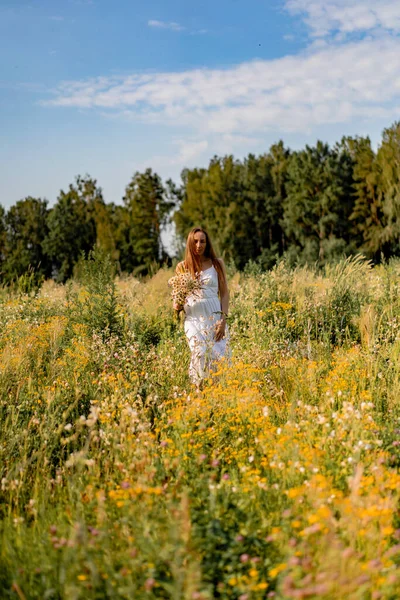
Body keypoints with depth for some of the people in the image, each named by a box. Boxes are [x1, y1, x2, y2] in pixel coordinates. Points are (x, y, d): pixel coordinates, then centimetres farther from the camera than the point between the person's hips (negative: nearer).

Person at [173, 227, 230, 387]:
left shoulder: (217, 263, 8)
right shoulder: (182, 266, 9)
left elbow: (224, 293, 6)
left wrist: (223, 319, -6)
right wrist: (177, 305, -8)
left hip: (214, 317, 0)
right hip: (193, 318, 0)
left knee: (219, 358, -9)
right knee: (201, 355, -22)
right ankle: (199, 390, -5)